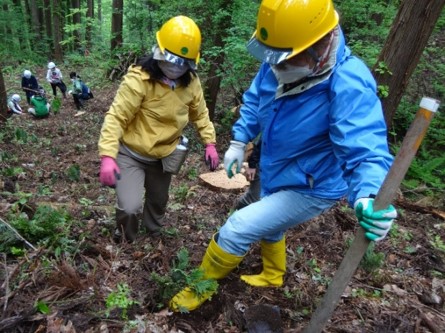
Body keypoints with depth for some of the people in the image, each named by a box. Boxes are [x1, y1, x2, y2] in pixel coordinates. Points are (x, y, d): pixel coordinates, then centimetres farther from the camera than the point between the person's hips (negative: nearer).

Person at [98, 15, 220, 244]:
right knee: (130, 206, -15)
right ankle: (125, 242, 21)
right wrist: (107, 156, -36)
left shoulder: (191, 82, -8)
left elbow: (200, 114, 7)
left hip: (163, 156, 5)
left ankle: (153, 233, 56)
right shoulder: (138, 79, -26)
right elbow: (116, 117, -27)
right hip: (132, 154, -5)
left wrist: (210, 143, 0)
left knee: (158, 201, 24)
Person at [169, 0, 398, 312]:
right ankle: (273, 276, 62)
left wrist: (368, 200, -60)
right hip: (276, 176, 8)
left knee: (237, 229, -10)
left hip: (311, 189, -8)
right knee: (268, 224, 30)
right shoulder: (276, 64, -13)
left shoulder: (348, 87, -34)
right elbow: (255, 100, 5)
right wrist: (238, 142, 2)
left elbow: (364, 150, -41)